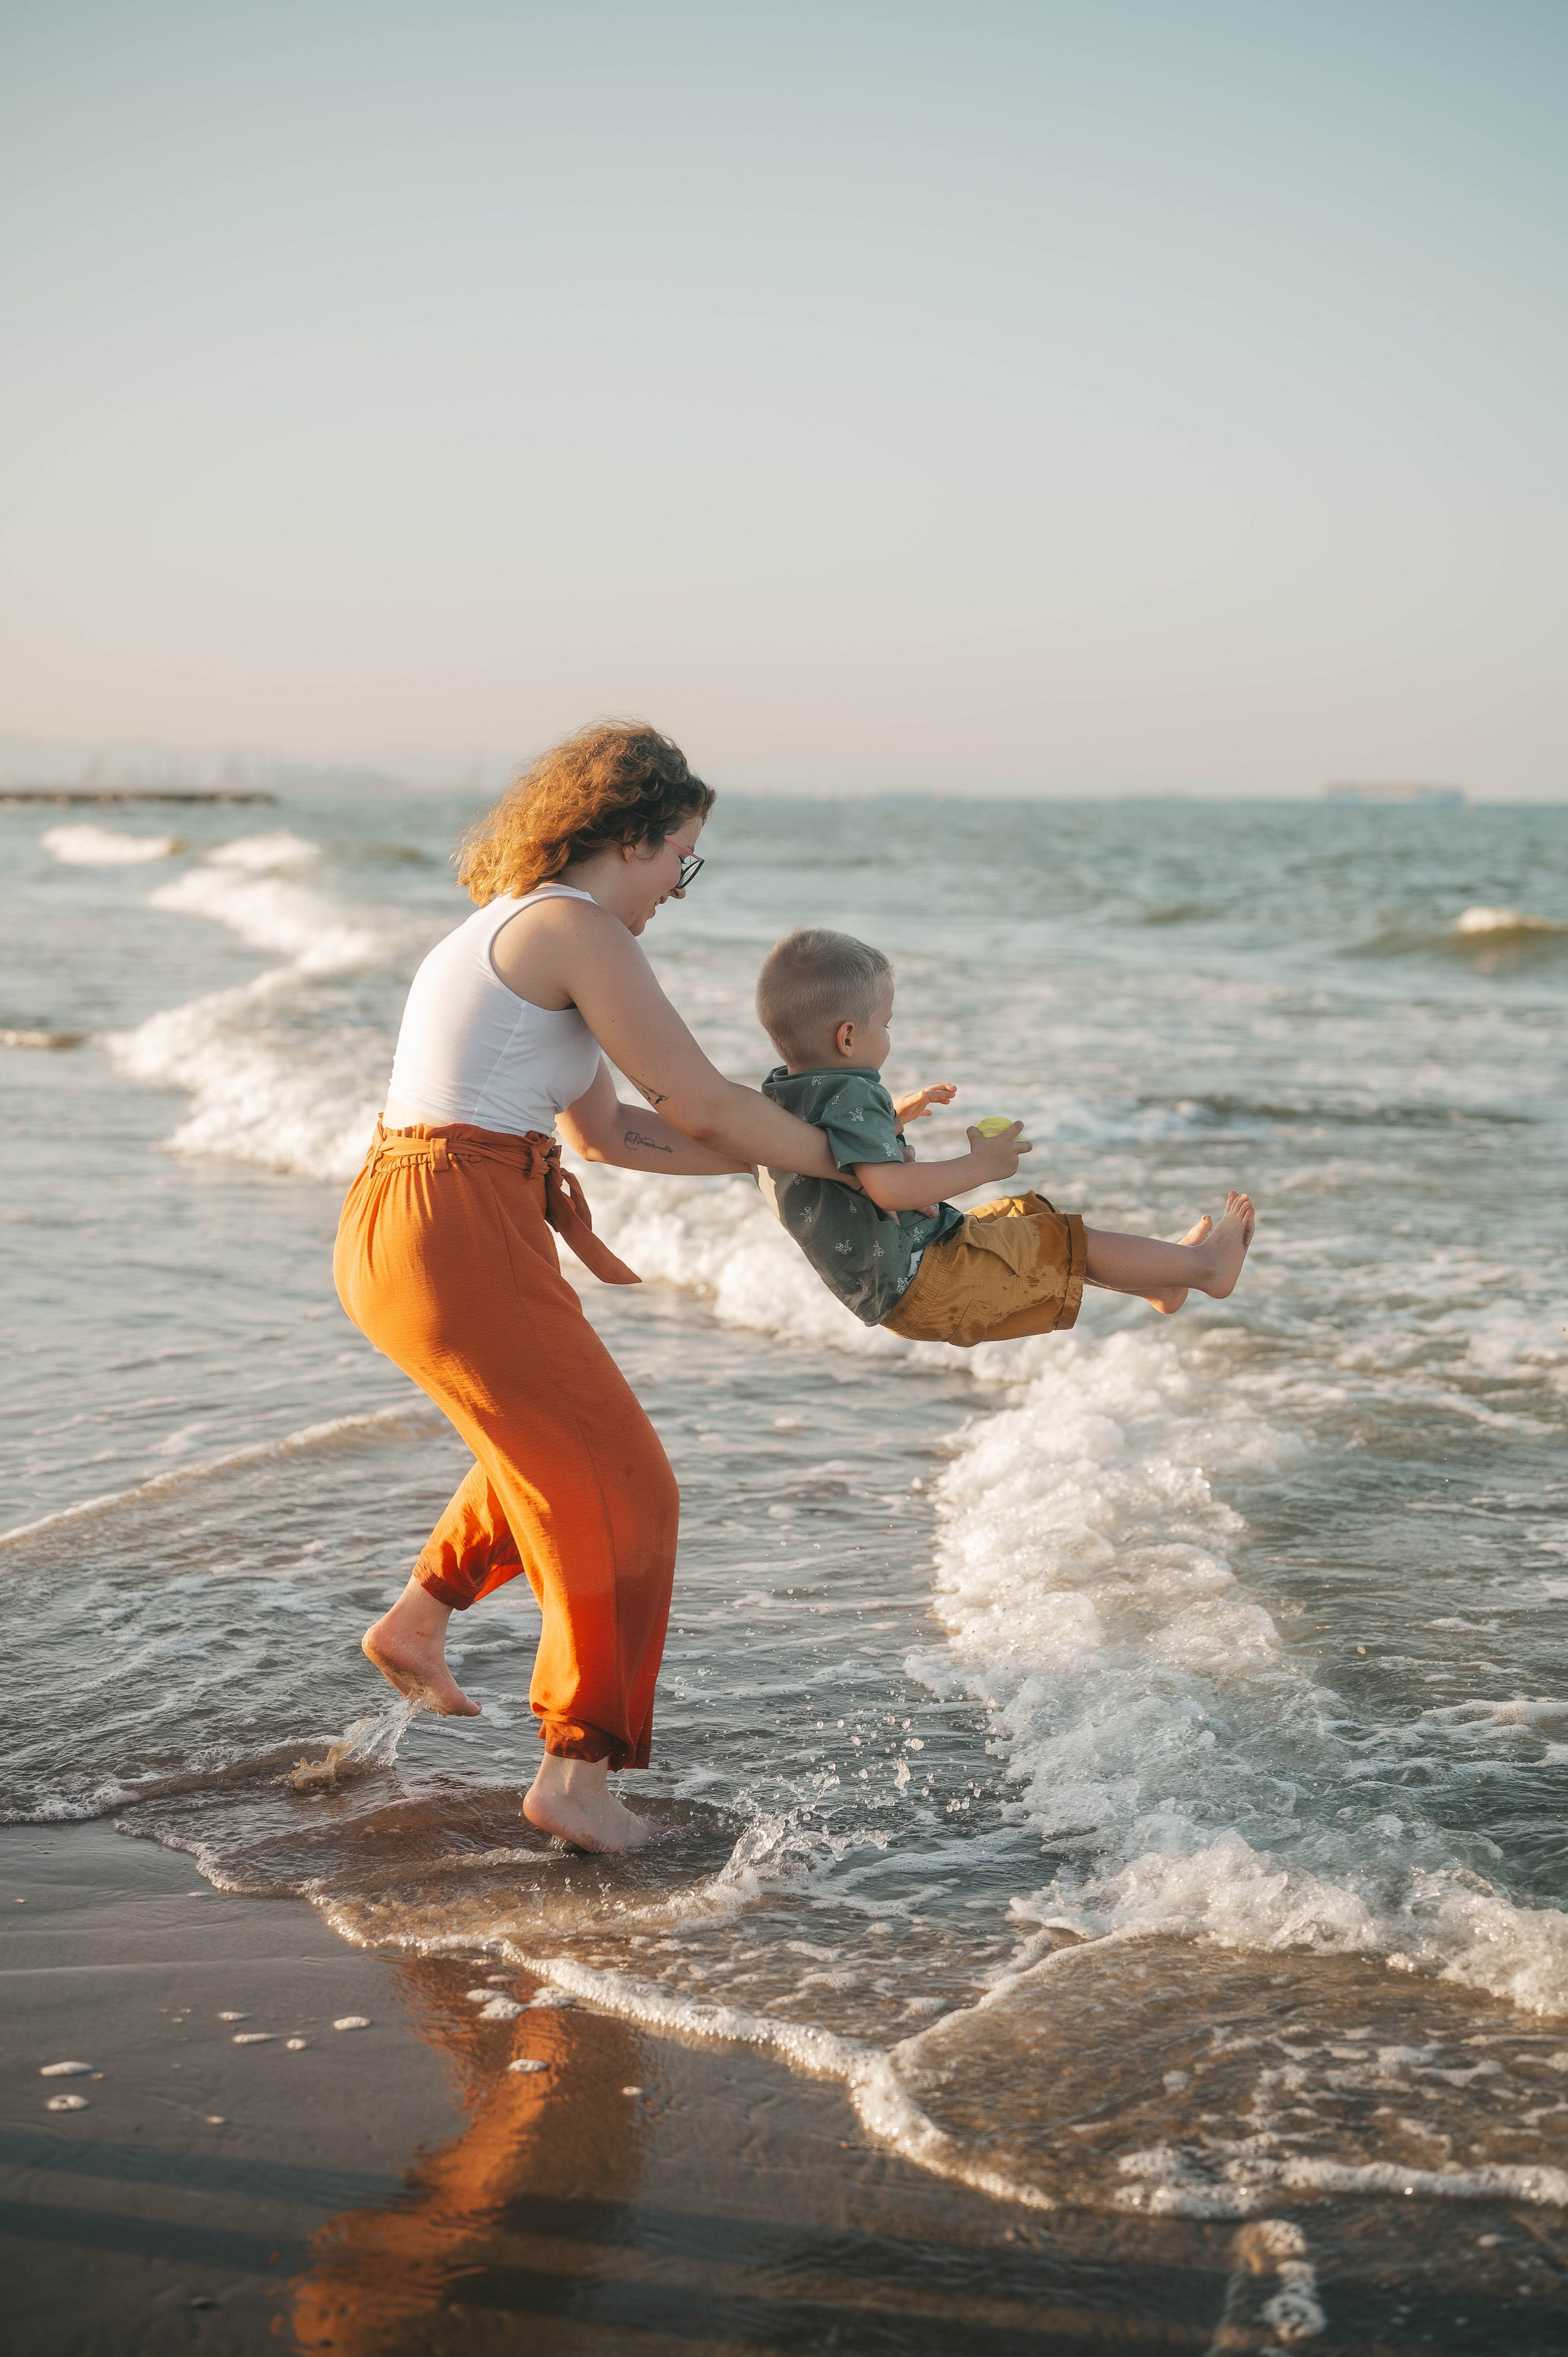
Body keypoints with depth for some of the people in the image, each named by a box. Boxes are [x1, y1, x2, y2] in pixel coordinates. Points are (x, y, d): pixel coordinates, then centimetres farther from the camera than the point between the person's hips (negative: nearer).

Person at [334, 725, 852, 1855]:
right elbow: (699, 1104, -10)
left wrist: (786, 1153, 23)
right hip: (462, 1234, -10)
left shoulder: (509, 929, 21)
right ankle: (579, 1770, 5)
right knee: (618, 1489, 1)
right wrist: (843, 1158, 5)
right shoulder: (578, 932, -10)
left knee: (559, 1434, 32)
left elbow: (608, 1129, 25)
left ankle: (420, 1617, 36)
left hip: (395, 1224, 10)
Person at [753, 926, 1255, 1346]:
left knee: (1027, 1218, 24)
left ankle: (1158, 1278, 34)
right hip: (920, 1280, -11)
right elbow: (889, 1188, -36)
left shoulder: (784, 1094, 6)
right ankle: (1204, 1267, 12)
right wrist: (979, 1166, -25)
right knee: (1067, 1246, -1)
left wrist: (894, 1116, 24)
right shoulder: (849, 1097, -25)